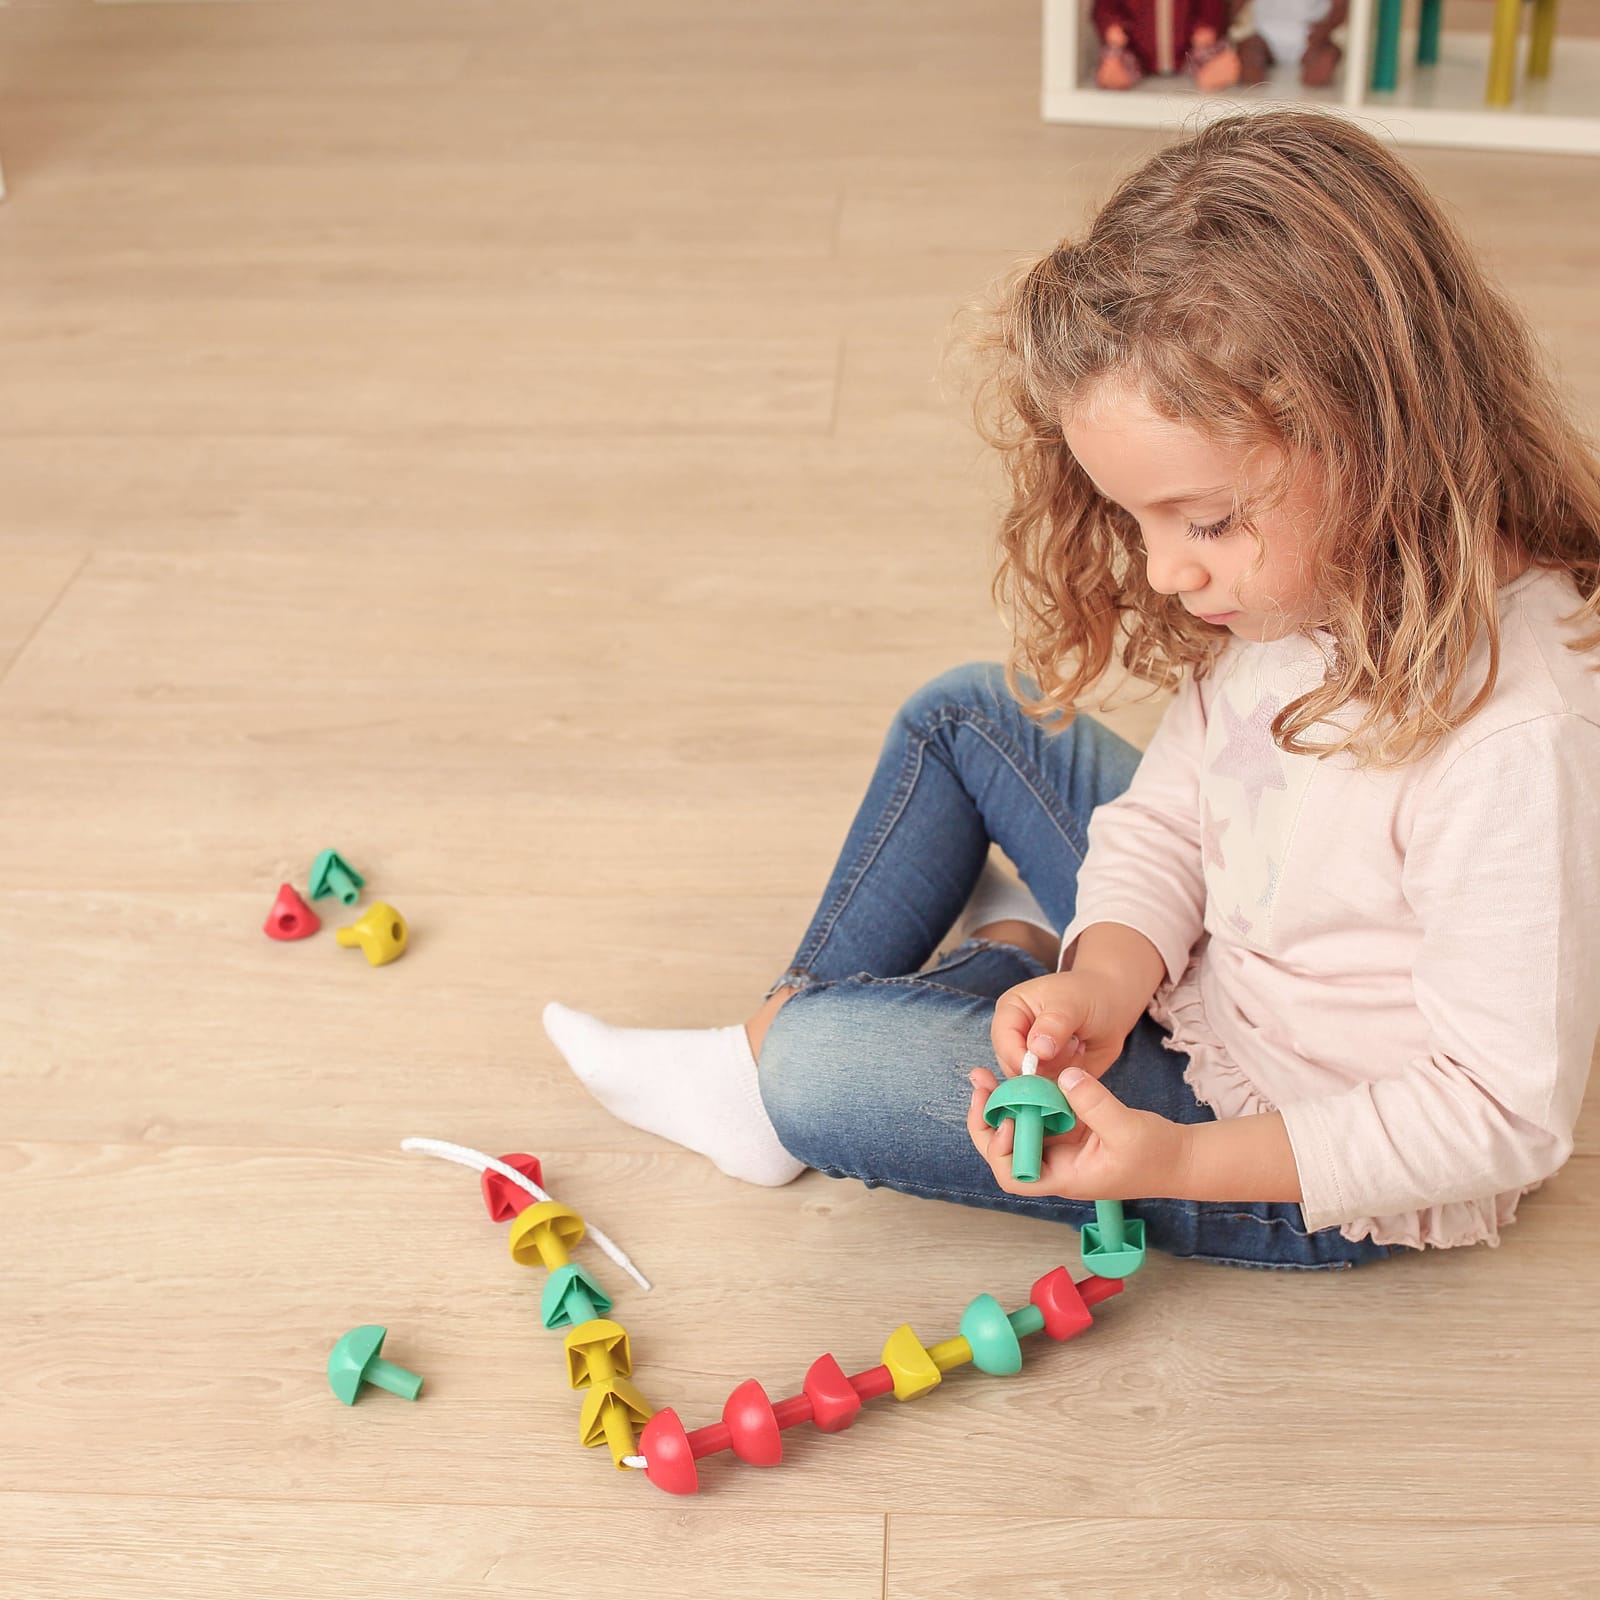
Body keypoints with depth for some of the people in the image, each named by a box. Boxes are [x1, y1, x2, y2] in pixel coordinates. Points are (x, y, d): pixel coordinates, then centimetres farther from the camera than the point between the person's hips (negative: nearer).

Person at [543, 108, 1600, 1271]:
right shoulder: (1298, 587, -11)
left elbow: (1506, 1120, -29)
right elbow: (1167, 813, -1)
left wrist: (1182, 1160, -34)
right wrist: (1106, 983, -21)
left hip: (1325, 1179, -8)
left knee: (822, 1069, -18)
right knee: (966, 712, 12)